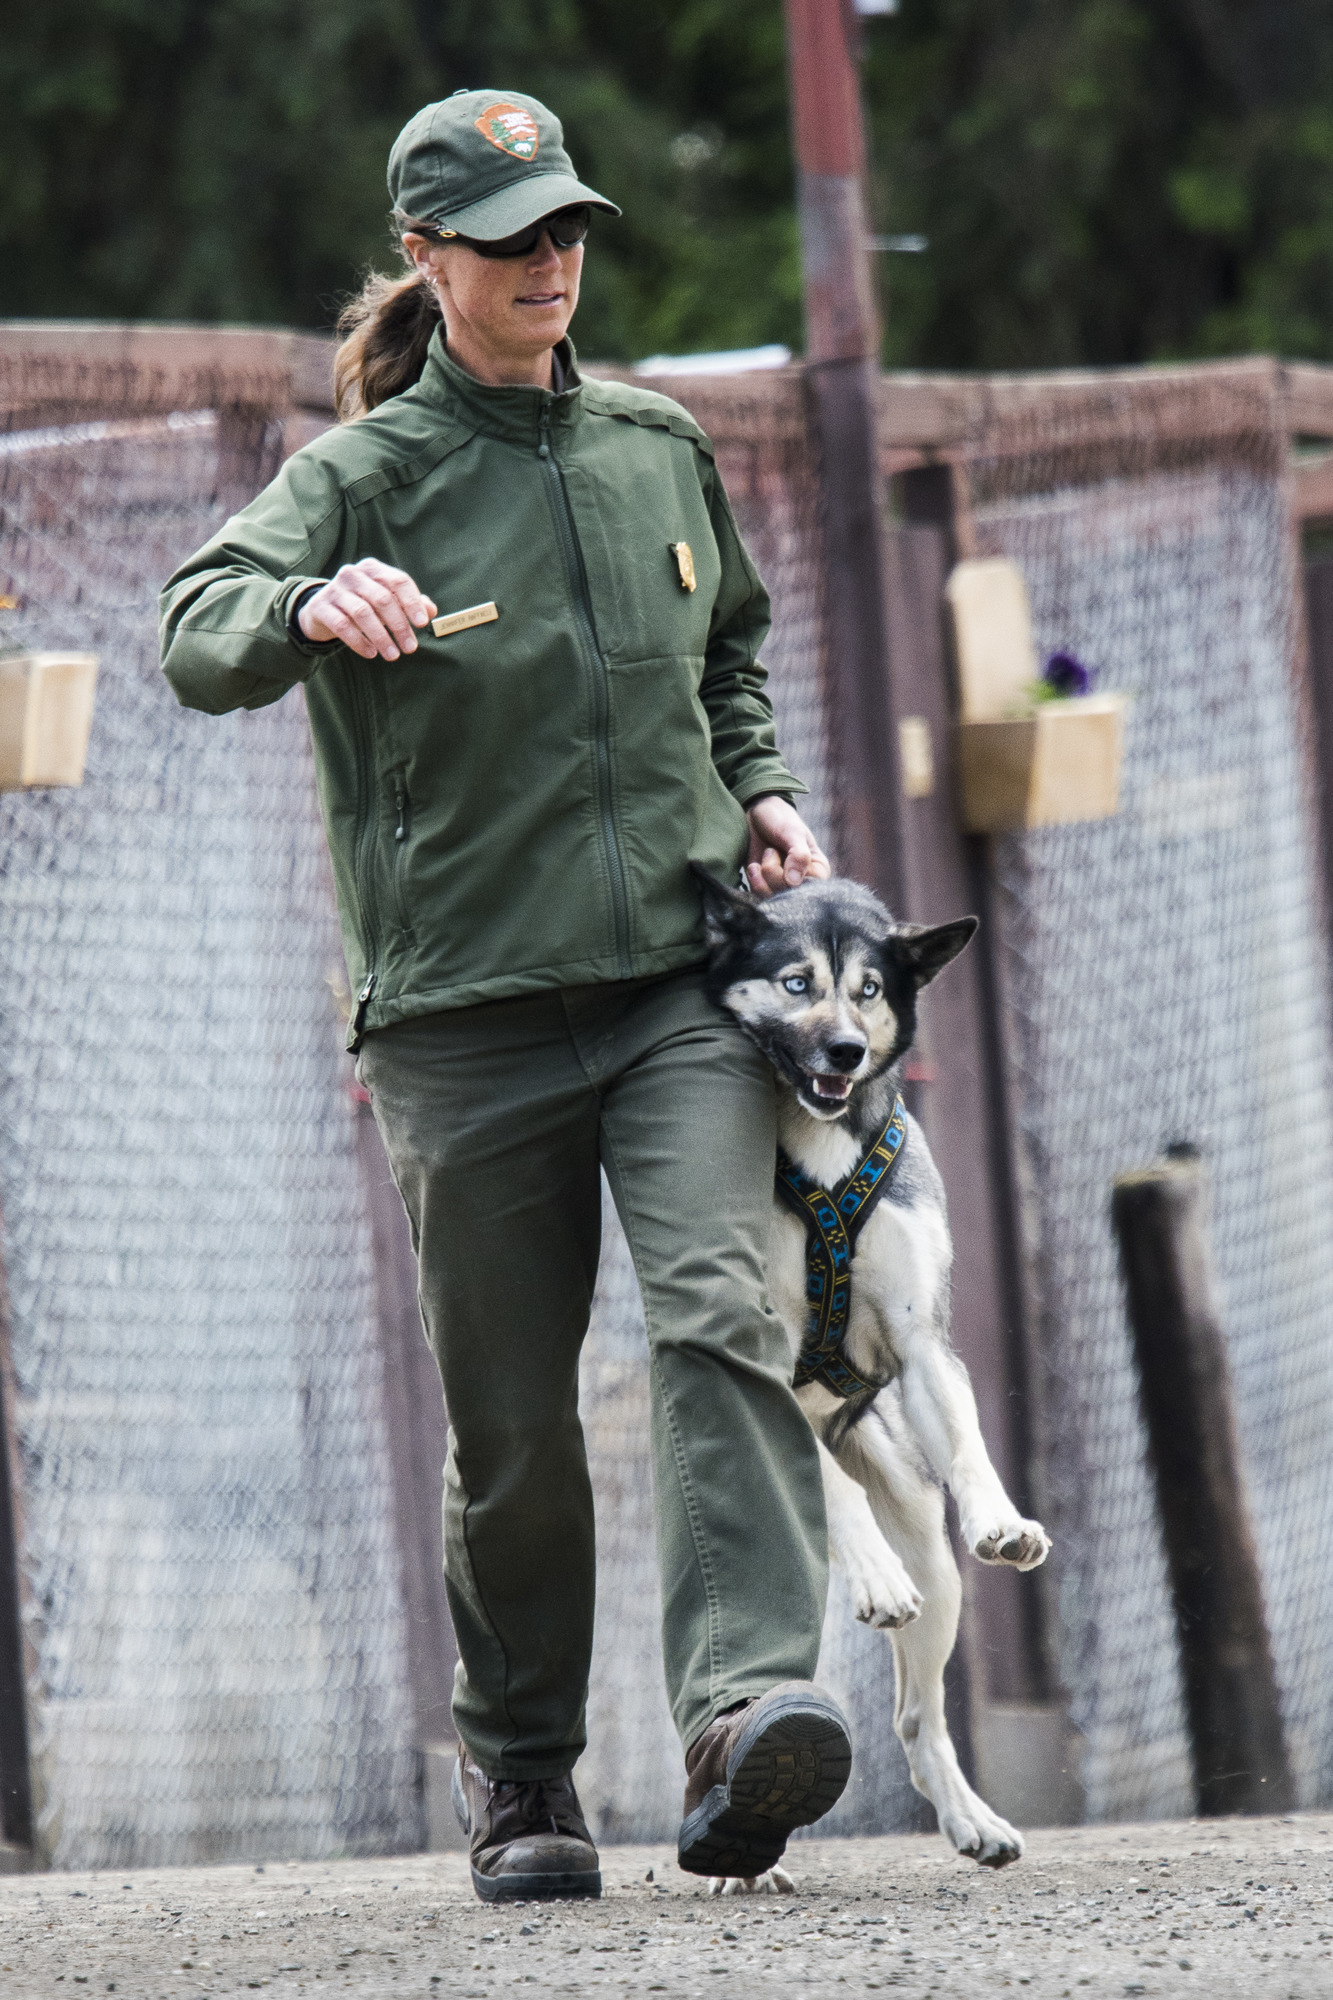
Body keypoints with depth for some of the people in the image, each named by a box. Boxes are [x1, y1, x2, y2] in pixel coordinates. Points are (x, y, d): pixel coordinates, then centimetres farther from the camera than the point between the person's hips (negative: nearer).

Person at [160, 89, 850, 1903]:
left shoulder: (659, 449, 12)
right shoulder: (367, 477, -1)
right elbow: (200, 636, -18)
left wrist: (757, 793, 12)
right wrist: (309, 608, -40)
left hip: (682, 980, 2)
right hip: (467, 1008, -2)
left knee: (717, 1311, -20)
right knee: (512, 1418, 3)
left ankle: (749, 1708, -33)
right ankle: (516, 1773, 21)